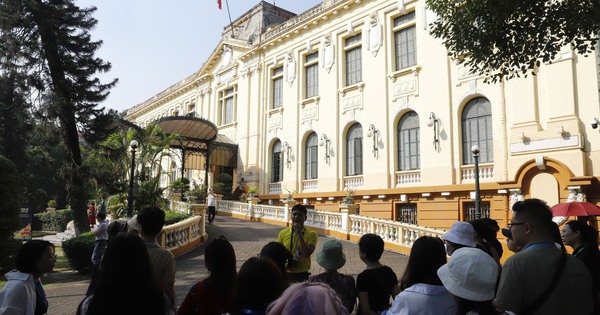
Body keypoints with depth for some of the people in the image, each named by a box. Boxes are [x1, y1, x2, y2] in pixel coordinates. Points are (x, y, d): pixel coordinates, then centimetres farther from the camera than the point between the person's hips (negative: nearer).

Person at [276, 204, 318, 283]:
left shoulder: (311, 234, -7)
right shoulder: (283, 233, 0)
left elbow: (307, 254, -19)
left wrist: (299, 234, -21)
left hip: (302, 275, -2)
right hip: (285, 274, 2)